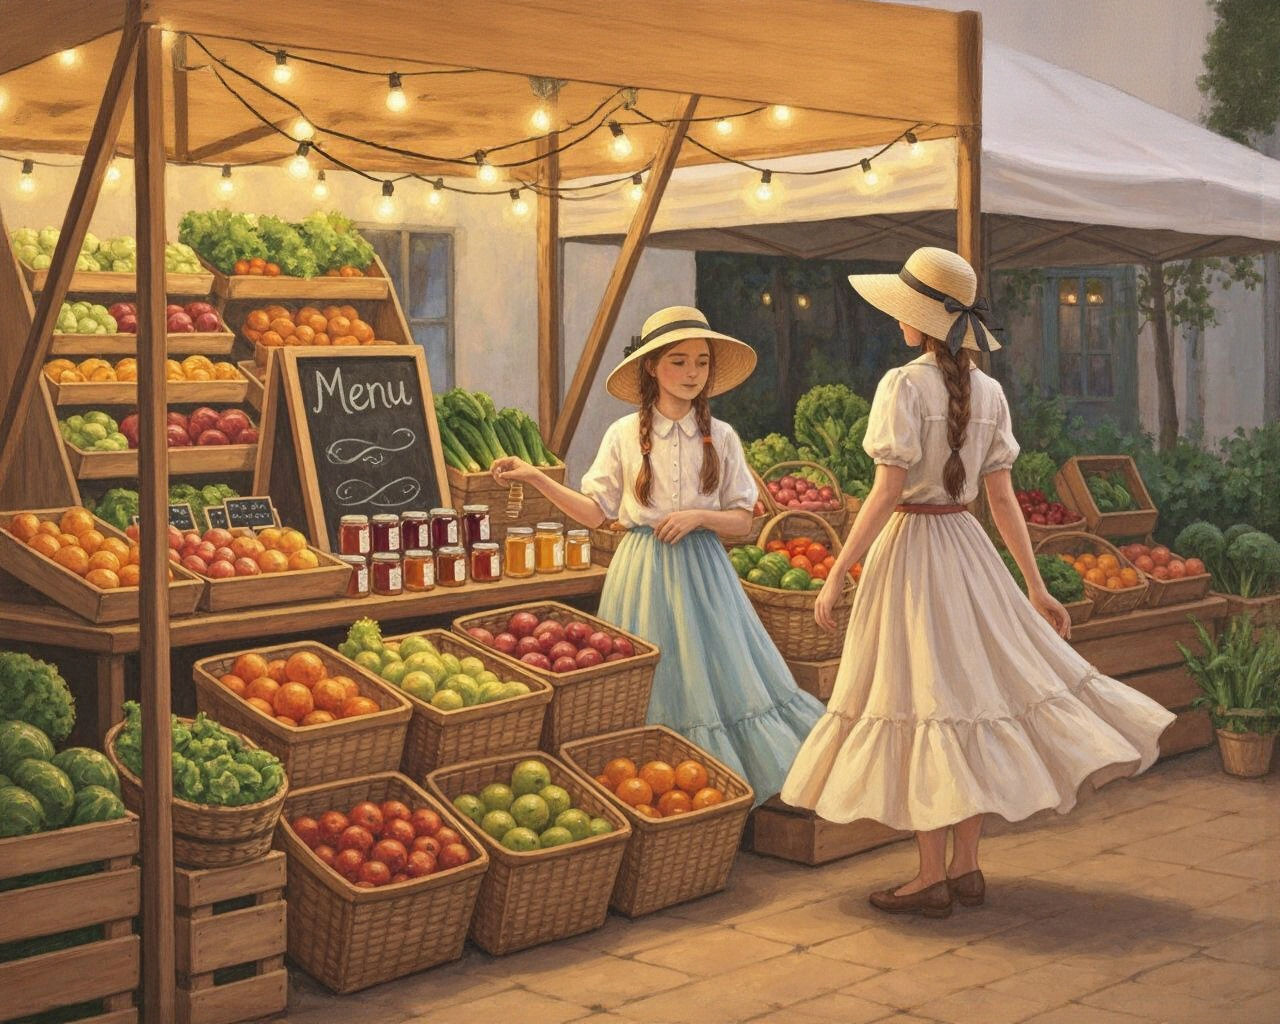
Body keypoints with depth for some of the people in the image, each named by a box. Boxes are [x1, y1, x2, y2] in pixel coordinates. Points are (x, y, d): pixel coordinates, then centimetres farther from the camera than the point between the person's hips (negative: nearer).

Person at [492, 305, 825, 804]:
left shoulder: (721, 438, 2)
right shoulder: (624, 435, 0)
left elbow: (742, 519, 5)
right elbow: (594, 511, 3)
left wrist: (698, 517, -13)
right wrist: (535, 478, -5)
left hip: (702, 574, 1)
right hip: (643, 572, -1)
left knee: (713, 674, -2)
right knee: (650, 685, 1)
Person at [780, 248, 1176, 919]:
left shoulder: (904, 385, -12)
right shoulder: (988, 392, 7)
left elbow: (886, 492, -18)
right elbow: (1003, 498, 6)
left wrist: (836, 575, -15)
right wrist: (1036, 588, 11)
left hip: (907, 546, -6)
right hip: (967, 546, 7)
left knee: (920, 699, -2)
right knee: (970, 688, 11)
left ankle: (933, 878, 2)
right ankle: (967, 867, 17)